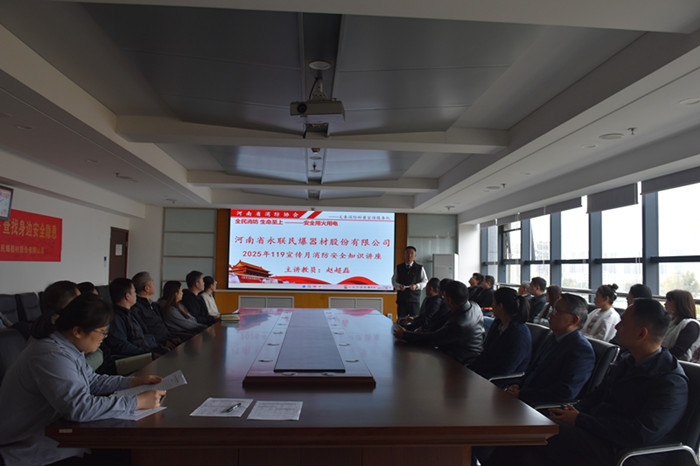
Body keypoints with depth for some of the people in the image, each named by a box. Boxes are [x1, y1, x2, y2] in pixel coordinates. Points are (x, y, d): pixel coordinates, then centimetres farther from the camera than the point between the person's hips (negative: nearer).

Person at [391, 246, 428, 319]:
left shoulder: (420, 268, 5)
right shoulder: (398, 268, 9)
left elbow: (425, 281, 8)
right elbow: (393, 280, 12)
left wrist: (416, 286, -11)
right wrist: (399, 286, -9)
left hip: (414, 299, -1)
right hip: (401, 298, 1)